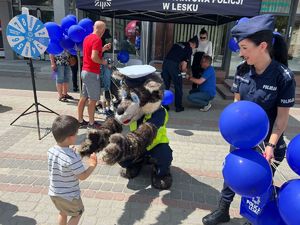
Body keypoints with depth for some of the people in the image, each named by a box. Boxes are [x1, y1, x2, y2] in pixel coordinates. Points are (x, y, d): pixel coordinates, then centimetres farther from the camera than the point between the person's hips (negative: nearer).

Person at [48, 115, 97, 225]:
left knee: (62, 212, 31)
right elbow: (82, 176, -22)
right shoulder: (73, 157, -32)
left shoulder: (51, 151, -10)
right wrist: (92, 165, -7)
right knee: (77, 213, 20)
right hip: (69, 196, -6)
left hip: (53, 193, 6)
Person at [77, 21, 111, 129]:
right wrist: (103, 62, -8)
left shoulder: (87, 38, 13)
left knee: (84, 97, 13)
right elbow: (94, 57, -25)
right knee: (93, 99, -1)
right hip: (92, 73, -9)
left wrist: (103, 49, 18)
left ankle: (80, 120, 21)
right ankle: (91, 123, 8)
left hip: (85, 71, 9)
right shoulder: (97, 39, -16)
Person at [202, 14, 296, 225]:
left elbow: (283, 116, -14)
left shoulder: (283, 76, -20)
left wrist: (271, 145, -20)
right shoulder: (243, 70, -7)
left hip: (266, 140, -4)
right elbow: (237, 102, 2)